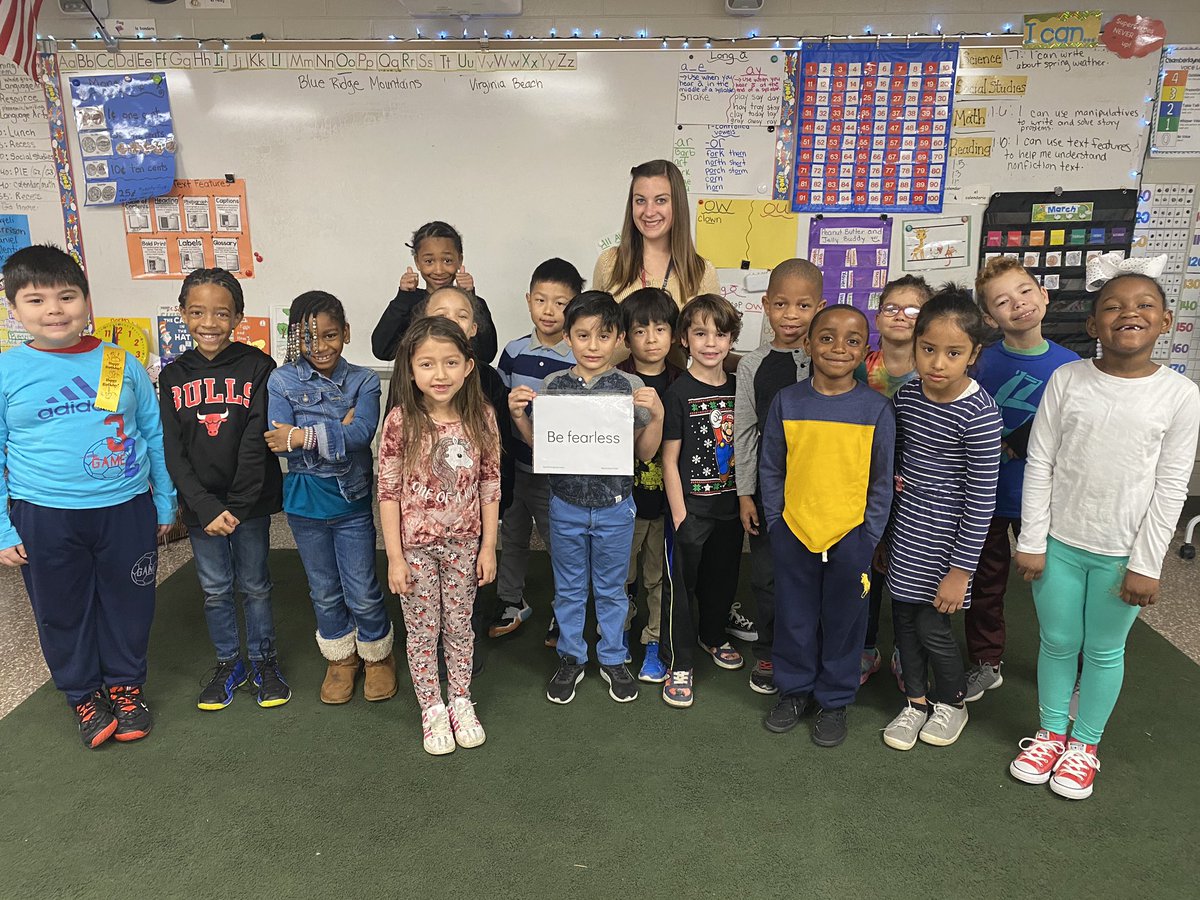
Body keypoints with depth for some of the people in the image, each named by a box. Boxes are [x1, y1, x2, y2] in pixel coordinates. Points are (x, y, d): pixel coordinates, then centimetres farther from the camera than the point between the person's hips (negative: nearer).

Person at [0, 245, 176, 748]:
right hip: (44, 517, -1)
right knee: (63, 611, 13)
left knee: (129, 604, 13)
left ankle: (125, 684, 36)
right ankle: (83, 693, 35)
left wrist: (165, 503, 9)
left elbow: (155, 437, 7)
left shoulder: (123, 365, 0)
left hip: (127, 510, 1)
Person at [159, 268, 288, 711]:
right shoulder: (173, 376, 2)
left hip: (251, 501, -2)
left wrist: (237, 506, -15)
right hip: (199, 505, 3)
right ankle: (228, 663, 32)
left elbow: (257, 443, -12)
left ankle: (263, 661, 29)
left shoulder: (258, 367, -8)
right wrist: (206, 508, -13)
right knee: (215, 589, 14)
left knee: (254, 586, 11)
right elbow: (173, 453, -3)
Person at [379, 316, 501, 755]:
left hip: (463, 543, 2)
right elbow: (388, 492, -10)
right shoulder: (401, 421, -14)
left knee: (459, 625, 16)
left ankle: (461, 702, 35)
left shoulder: (481, 417, -8)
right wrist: (395, 557, -10)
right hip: (415, 545, -2)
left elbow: (490, 485, -1)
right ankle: (432, 709, 31)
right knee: (422, 629, 12)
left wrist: (488, 546, -1)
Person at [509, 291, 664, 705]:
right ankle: (571, 658, 35)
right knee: (569, 588, 16)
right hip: (566, 504, 1)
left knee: (611, 588, 16)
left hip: (615, 506, -1)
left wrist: (657, 415, -21)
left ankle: (613, 659, 35)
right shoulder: (553, 384, -4)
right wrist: (518, 415, -13)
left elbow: (645, 452, -5)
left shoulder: (631, 387, -7)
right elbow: (538, 444, 3)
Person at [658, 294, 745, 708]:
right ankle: (678, 664, 18)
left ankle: (713, 637, 44)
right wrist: (679, 514, -14)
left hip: (730, 504, 6)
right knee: (681, 584, 4)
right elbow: (669, 459, -11)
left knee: (723, 577, 20)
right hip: (691, 506, -5)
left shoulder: (737, 388, 4)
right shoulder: (679, 392, -12)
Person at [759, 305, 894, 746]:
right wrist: (775, 522, 0)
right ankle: (794, 689, 35)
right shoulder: (787, 402, -2)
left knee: (843, 622, 12)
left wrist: (870, 537, -4)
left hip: (850, 536, -1)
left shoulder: (876, 408, -5)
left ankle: (835, 701, 31)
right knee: (794, 618, 15)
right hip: (793, 531, 1)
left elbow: (882, 481, -1)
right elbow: (770, 469, 4)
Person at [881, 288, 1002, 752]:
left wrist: (961, 570, -15)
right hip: (904, 529, 6)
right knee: (904, 617, 15)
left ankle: (952, 702, 33)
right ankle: (916, 700, 36)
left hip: (945, 536, -5)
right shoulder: (907, 394, -2)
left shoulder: (980, 414, -20)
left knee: (932, 627, 5)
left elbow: (981, 498, -17)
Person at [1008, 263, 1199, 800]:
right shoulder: (1067, 380, -6)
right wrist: (1031, 542, -4)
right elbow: (1040, 465, -3)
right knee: (1057, 642, 15)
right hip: (1059, 543, 1)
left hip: (1121, 553, -1)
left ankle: (1085, 744, 34)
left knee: (1104, 650, 13)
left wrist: (1146, 564, -6)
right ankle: (1051, 732, 36)